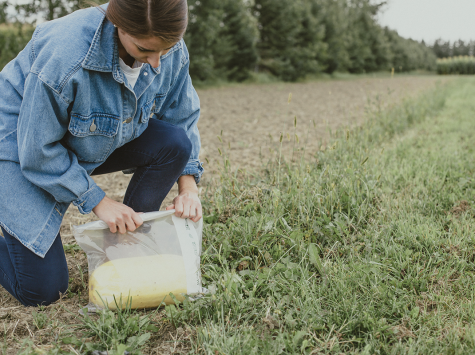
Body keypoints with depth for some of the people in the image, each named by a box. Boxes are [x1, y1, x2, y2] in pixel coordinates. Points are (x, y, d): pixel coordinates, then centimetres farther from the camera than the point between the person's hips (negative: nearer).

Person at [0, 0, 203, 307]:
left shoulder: (172, 52, -18)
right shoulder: (64, 54, -36)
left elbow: (183, 120, -3)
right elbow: (38, 150, -26)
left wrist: (189, 187, -15)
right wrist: (98, 201, -22)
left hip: (99, 143, 6)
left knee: (173, 142, -21)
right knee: (42, 290, -11)